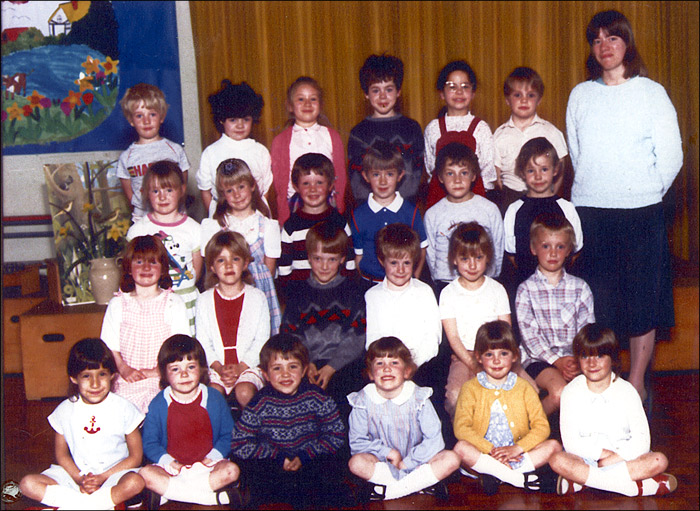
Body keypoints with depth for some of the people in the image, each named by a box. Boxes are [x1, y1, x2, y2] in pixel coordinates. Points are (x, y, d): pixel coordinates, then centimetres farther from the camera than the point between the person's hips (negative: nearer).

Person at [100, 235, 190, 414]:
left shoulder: (174, 302, 6)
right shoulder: (117, 305, 10)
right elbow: (110, 347, 7)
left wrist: (157, 371, -11)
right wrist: (124, 369, -10)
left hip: (164, 380, -1)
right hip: (129, 381, 1)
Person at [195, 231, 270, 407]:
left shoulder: (257, 297, 6)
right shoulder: (204, 300, 9)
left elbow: (261, 342, 1)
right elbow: (203, 343, 5)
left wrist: (240, 368, -12)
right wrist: (219, 368, -12)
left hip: (249, 365, -1)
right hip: (216, 366, 1)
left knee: (244, 392, -27)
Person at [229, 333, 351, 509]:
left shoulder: (317, 398, -5)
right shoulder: (260, 404, -7)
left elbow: (337, 435, -2)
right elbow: (238, 444, -10)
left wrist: (304, 456, -13)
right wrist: (278, 457, -15)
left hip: (310, 461, -1)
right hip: (273, 466, 1)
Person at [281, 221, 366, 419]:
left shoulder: (352, 290, 9)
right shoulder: (298, 291, 14)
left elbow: (357, 339, 0)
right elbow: (290, 335, 8)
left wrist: (330, 368, -12)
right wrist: (306, 364, -10)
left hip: (343, 365, -1)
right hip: (305, 364, 1)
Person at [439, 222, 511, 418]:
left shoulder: (497, 289, 7)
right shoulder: (448, 293, 2)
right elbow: (453, 337, -3)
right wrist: (473, 365, -16)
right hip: (462, 356, -1)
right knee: (456, 396, -29)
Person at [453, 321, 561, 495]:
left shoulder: (523, 388, 7)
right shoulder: (470, 388, 2)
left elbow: (542, 426, -1)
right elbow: (461, 428, -9)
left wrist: (517, 448, -16)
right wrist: (491, 450, -19)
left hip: (518, 454, 2)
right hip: (482, 454, -2)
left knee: (553, 446, -19)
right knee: (461, 448, -31)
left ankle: (494, 475, -24)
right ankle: (519, 479, -26)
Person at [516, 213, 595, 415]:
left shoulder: (580, 288, 10)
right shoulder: (526, 290, 2)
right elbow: (529, 335, -6)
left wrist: (578, 360, -14)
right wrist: (557, 361, -18)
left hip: (575, 355, 3)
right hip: (538, 357, -3)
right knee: (559, 391, -30)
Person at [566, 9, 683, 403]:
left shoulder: (651, 93, 1)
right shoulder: (581, 95, 10)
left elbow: (671, 156, 1)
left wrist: (649, 193, 5)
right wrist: (596, 191, 11)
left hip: (640, 212, -2)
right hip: (589, 211, 2)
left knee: (642, 298, 3)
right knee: (594, 300, 6)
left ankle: (637, 384, 14)